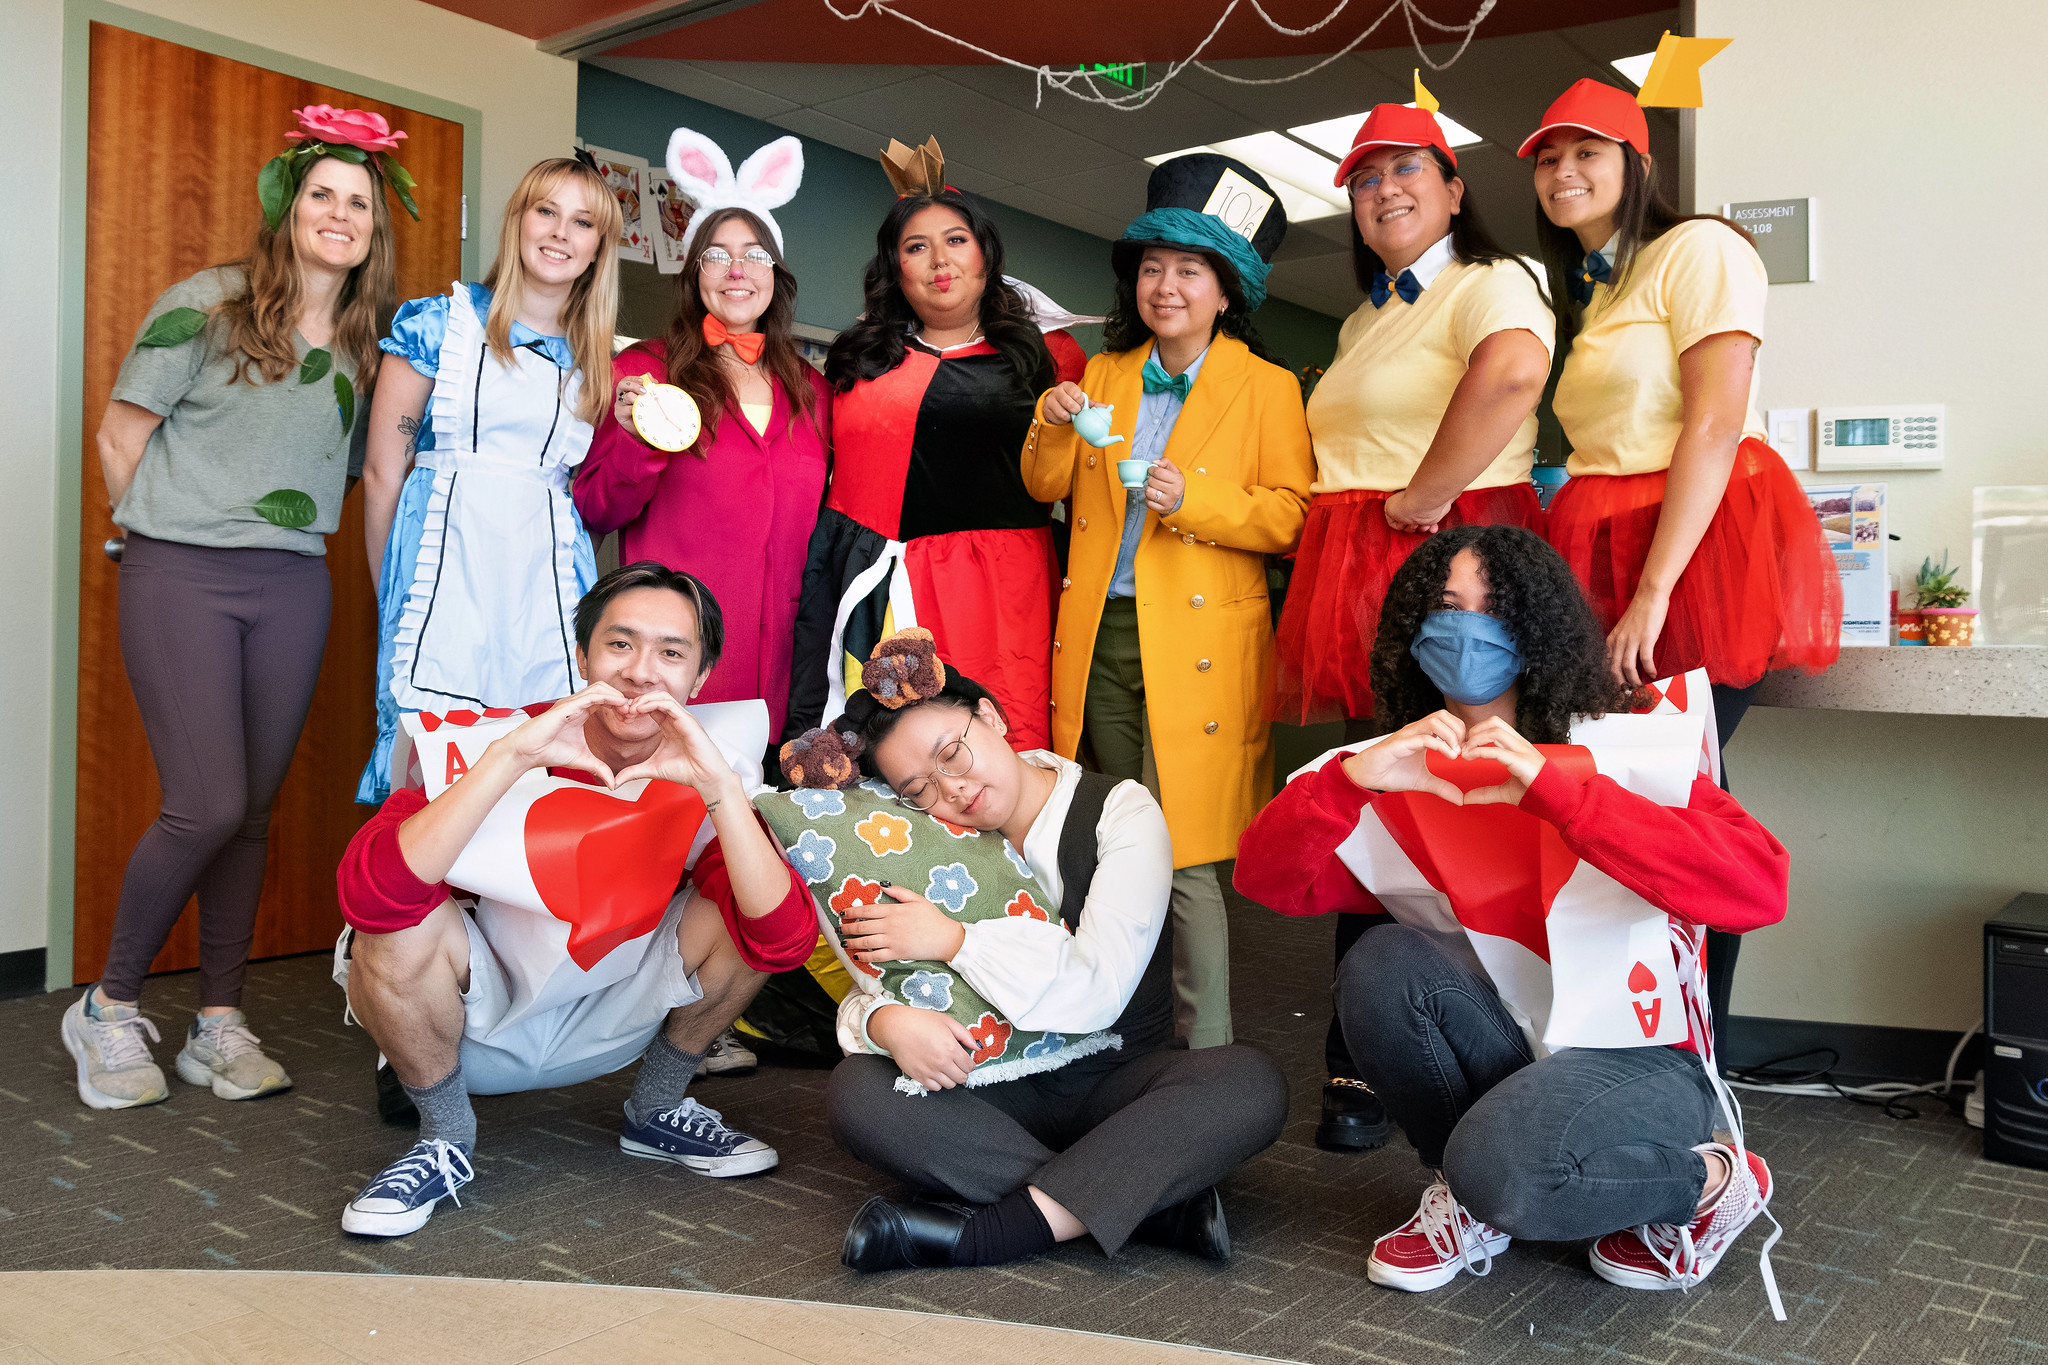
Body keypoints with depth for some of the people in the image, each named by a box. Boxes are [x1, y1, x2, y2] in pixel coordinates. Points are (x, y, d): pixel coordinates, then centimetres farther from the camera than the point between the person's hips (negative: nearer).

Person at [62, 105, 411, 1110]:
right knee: (208, 806, -11)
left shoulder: (369, 340, 10)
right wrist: (163, 533, 5)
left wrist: (289, 520, 8)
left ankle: (219, 1025, 17)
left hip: (294, 584, 4)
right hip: (180, 576, -4)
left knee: (253, 809, 6)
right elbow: (120, 437, 0)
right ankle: (110, 1007, 11)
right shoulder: (205, 304, -3)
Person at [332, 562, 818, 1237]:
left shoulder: (700, 776, -15)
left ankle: (655, 1113, 7)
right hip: (479, 1024, -2)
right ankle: (446, 1141, -2)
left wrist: (718, 785, -40)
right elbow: (368, 895, -38)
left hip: (610, 1025, 2)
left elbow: (784, 940, -29)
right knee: (400, 932, -32)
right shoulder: (491, 743, -22)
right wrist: (512, 754, -46)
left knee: (739, 910, -19)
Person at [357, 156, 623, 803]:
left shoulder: (595, 362, 15)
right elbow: (383, 471, 3)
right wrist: (394, 594, 4)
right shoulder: (441, 322, 3)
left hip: (548, 578, 3)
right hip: (446, 561, -3)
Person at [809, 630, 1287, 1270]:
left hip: (1113, 1082, -2)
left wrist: (955, 940, -18)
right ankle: (1160, 1205, -27)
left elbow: (1097, 993, -16)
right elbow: (866, 988, 0)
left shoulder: (1120, 813, -7)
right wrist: (887, 1021, -25)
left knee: (1250, 1083, -31)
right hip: (992, 1091, 3)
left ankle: (989, 1231, -34)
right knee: (855, 1091, -27)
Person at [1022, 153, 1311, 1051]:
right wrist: (1054, 429, -5)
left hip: (1197, 646, -4)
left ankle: (1207, 1041, 5)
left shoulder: (1268, 388, 1)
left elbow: (1291, 514, -5)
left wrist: (1195, 500, -19)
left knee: (1186, 858, -7)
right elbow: (1048, 489, 15)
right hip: (1101, 636, 5)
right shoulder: (1105, 372, 14)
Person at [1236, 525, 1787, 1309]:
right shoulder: (1401, 777, 2)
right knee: (1381, 963, -22)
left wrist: (1553, 787, -33)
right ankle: (1468, 1207, 1)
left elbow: (1759, 887, -27)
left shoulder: (1628, 751, -11)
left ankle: (1714, 1182, 0)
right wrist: (1348, 777, -27)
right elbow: (1269, 880, -8)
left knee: (1500, 1165, -32)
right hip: (1503, 1050, 5)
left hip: (1638, 1059, -4)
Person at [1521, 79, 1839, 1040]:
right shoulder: (1582, 293, 23)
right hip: (1599, 561, 7)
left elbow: (1715, 425, -14)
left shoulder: (1698, 250, -2)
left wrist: (1654, 590, -21)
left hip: (1699, 551, -7)